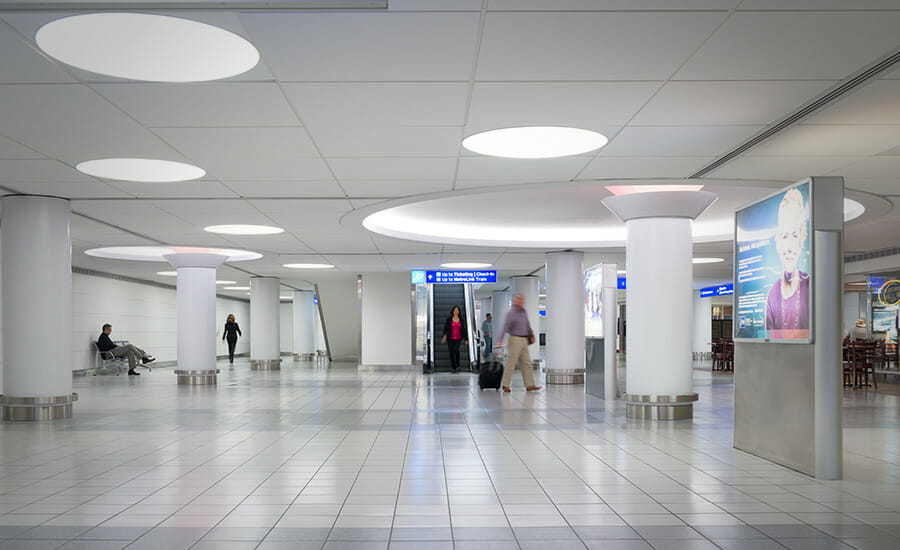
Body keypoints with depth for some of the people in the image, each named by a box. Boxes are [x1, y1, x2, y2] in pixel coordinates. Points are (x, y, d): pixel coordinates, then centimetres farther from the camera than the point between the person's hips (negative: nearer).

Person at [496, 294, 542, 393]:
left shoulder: (523, 312, 11)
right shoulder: (511, 313, -12)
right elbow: (504, 328, -21)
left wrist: (532, 334, 31)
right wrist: (500, 341, -30)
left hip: (524, 340, 7)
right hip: (514, 339, -7)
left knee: (526, 363, 4)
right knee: (511, 363, -4)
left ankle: (530, 385, 5)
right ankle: (505, 385, 4)